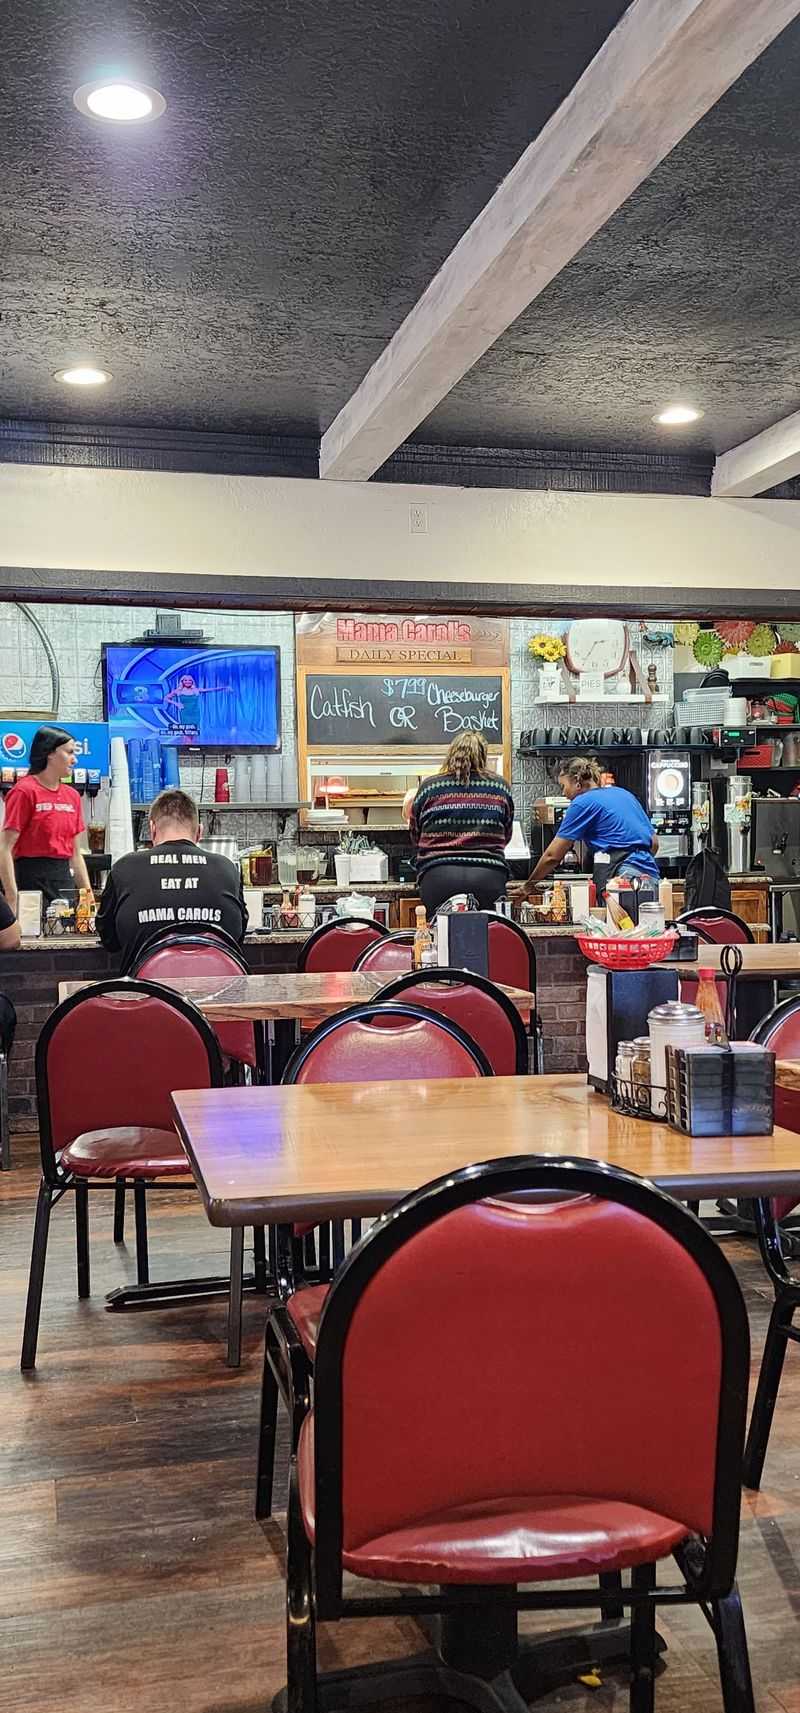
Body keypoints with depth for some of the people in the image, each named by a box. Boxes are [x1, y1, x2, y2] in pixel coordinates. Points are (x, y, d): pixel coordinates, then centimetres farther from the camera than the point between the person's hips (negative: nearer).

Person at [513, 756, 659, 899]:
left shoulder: (583, 802, 0)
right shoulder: (624, 794, 22)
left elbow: (552, 856, 2)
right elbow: (654, 843, 24)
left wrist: (527, 886, 15)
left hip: (626, 877, -8)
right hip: (651, 875, 8)